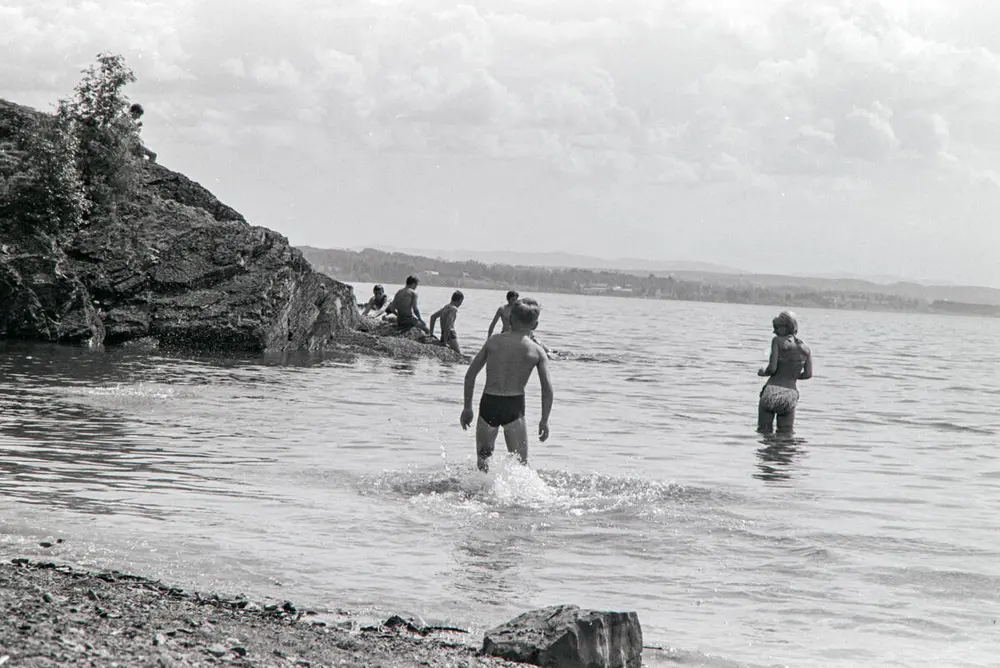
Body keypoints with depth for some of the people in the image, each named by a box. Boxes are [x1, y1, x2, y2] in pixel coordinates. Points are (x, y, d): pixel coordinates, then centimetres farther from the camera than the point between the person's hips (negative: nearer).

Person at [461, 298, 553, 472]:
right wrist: (544, 420, 6)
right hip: (514, 406, -1)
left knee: (483, 454, 18)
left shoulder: (493, 341, 7)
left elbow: (470, 374, 7)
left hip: (488, 404, 1)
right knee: (520, 463, 5)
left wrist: (467, 407, 14)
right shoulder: (537, 351, 3)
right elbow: (547, 387, -3)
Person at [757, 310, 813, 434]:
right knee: (786, 436, 13)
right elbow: (808, 374, 6)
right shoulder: (805, 349, 7)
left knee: (764, 433, 5)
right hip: (790, 394, 4)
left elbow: (772, 368, -12)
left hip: (772, 392, -4)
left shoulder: (777, 341, -6)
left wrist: (763, 372, 10)